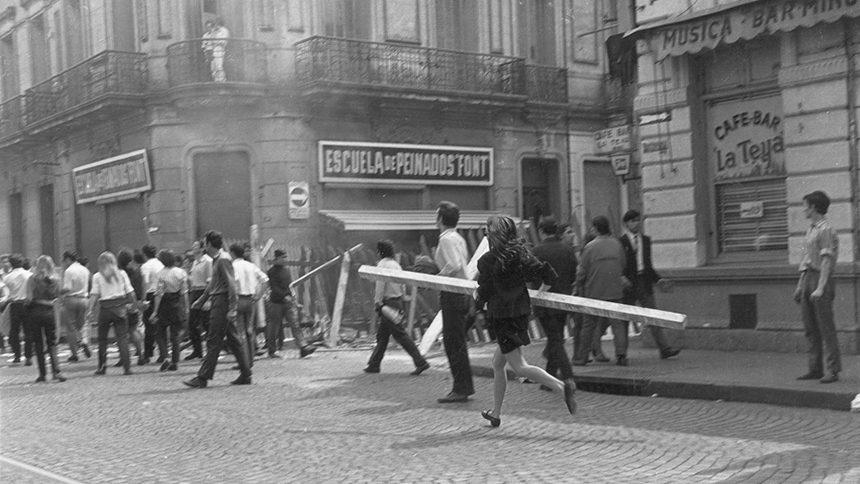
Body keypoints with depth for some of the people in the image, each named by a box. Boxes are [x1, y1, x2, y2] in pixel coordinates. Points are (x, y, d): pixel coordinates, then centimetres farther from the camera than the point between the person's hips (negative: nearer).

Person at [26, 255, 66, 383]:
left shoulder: (32, 279, -7)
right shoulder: (55, 280, -2)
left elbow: (29, 298, -8)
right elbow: (57, 296, 2)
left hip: (35, 311, -1)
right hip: (49, 312, 1)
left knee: (38, 344, 7)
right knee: (52, 343, 8)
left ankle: (42, 374, 7)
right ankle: (56, 371, -6)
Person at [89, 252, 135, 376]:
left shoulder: (97, 276, -2)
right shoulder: (122, 274, 4)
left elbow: (94, 295, -6)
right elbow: (130, 292, 2)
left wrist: (91, 309, 1)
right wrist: (131, 304, 15)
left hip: (105, 308, -1)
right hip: (120, 307, 1)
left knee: (102, 338, 11)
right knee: (122, 337, 1)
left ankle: (102, 367, 15)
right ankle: (127, 367, -8)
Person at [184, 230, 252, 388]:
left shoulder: (223, 259, -14)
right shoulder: (216, 259, 17)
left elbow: (231, 285, -19)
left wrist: (231, 308, -22)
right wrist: (201, 300, 30)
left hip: (222, 301, -10)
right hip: (218, 300, 10)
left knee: (213, 340, -7)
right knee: (234, 339, 11)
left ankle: (203, 378, -5)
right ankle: (245, 374, 16)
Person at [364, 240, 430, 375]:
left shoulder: (382, 265, -11)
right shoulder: (396, 264, 13)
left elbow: (380, 286, -14)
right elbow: (402, 286, 15)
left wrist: (377, 304, -10)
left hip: (388, 303, -9)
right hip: (398, 301, 9)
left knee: (400, 335, -8)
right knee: (382, 335, 14)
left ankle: (421, 362, -11)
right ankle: (374, 365, 19)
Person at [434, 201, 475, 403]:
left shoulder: (446, 239, -14)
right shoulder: (458, 238, 15)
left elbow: (454, 266, -24)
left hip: (452, 294, -10)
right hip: (461, 292, 10)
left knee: (453, 342, -6)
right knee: (457, 342, 15)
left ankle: (460, 389, -4)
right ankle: (465, 385, 20)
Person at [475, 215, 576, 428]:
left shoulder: (488, 260, -13)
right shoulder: (521, 253, 1)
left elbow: (484, 291, -9)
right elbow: (547, 274, -3)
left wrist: (477, 305, 13)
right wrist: (541, 290, 16)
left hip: (501, 314, -7)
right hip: (521, 312, 7)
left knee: (519, 367, -6)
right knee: (497, 363, 19)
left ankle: (561, 386, -25)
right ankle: (495, 413, 27)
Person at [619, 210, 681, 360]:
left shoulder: (646, 240, 14)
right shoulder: (621, 242, -3)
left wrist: (657, 279, 11)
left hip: (645, 283, 4)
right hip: (628, 284, -4)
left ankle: (664, 349, -5)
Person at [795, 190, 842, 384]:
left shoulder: (826, 230, -10)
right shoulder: (810, 230, 18)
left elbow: (827, 260, -16)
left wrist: (820, 288, -22)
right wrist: (800, 285, 20)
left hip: (821, 278, -9)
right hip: (807, 278, 9)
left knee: (826, 327, -7)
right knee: (810, 328, 8)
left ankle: (831, 370, -5)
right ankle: (816, 369, 12)